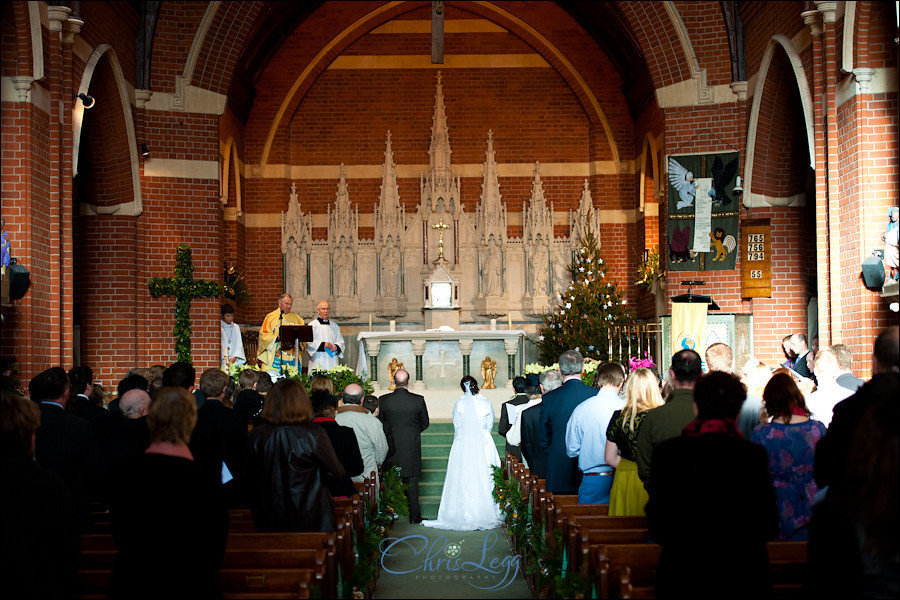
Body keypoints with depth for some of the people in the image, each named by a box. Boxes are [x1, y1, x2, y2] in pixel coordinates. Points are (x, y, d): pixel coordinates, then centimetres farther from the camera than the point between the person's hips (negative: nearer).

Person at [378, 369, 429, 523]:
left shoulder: (384, 400, -9)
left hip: (391, 447, 0)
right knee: (412, 482, 8)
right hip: (412, 447, 0)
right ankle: (414, 515, 11)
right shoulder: (418, 400, -9)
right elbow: (425, 424, 2)